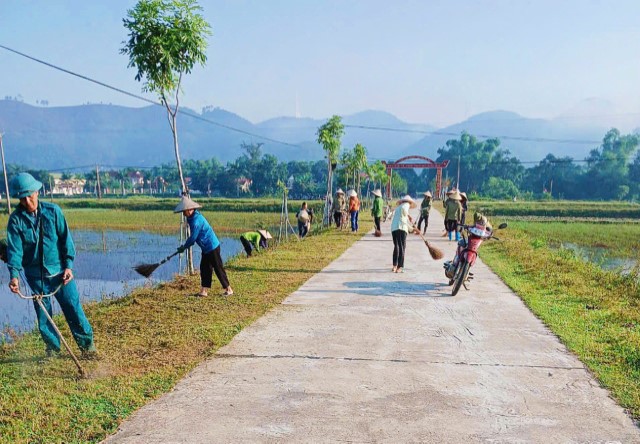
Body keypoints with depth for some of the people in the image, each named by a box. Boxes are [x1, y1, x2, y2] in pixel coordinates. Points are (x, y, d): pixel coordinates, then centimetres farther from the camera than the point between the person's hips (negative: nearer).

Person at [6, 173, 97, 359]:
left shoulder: (53, 211, -6)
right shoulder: (16, 219, -5)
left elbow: (66, 238, -3)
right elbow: (14, 248, -11)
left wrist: (68, 265, -9)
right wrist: (14, 274, -24)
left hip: (60, 271, -1)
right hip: (35, 276, 1)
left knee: (74, 310, 2)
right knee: (43, 315, 10)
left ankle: (87, 345, 15)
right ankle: (52, 350, 26)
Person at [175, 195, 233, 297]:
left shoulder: (196, 221, -23)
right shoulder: (193, 218, 9)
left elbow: (193, 238, -19)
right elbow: (194, 236, 15)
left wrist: (183, 247, -6)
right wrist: (185, 246, 6)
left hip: (212, 247, -10)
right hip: (206, 248, 10)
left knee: (218, 268, -1)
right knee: (204, 268, 11)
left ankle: (228, 289, 8)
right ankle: (204, 290, 15)